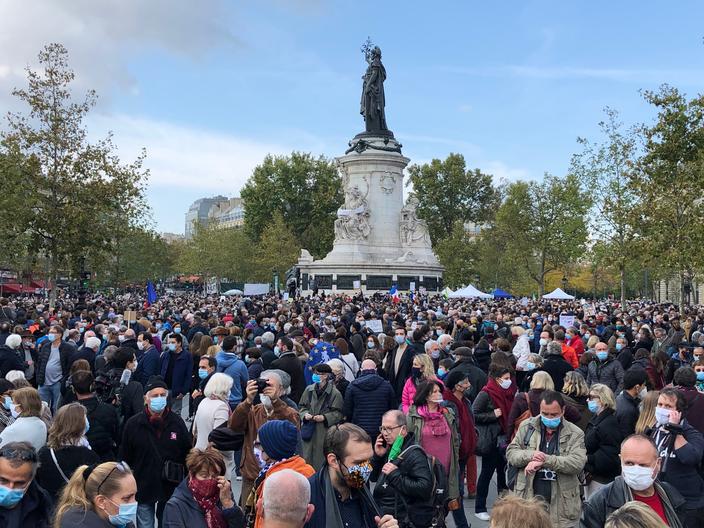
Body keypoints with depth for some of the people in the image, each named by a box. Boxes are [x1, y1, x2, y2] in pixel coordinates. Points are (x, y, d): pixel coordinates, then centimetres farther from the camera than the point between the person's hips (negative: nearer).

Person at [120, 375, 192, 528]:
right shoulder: (133, 424, -6)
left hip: (171, 489, 1)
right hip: (143, 490, -1)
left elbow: (188, 454, 3)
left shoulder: (177, 422, -3)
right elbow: (125, 458, 0)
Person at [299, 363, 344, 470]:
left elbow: (338, 413, -5)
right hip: (309, 430, 4)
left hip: (325, 432, -4)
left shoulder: (335, 393, -7)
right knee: (307, 458, 9)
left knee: (321, 460, -1)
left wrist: (324, 417, -16)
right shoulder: (309, 390, 7)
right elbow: (301, 407, 16)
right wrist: (305, 414, -4)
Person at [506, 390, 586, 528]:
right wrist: (530, 455, -18)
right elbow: (510, 452, 3)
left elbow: (578, 463, -14)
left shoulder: (575, 434, -1)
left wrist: (545, 460, -22)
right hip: (528, 500, 2)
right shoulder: (527, 426, 5)